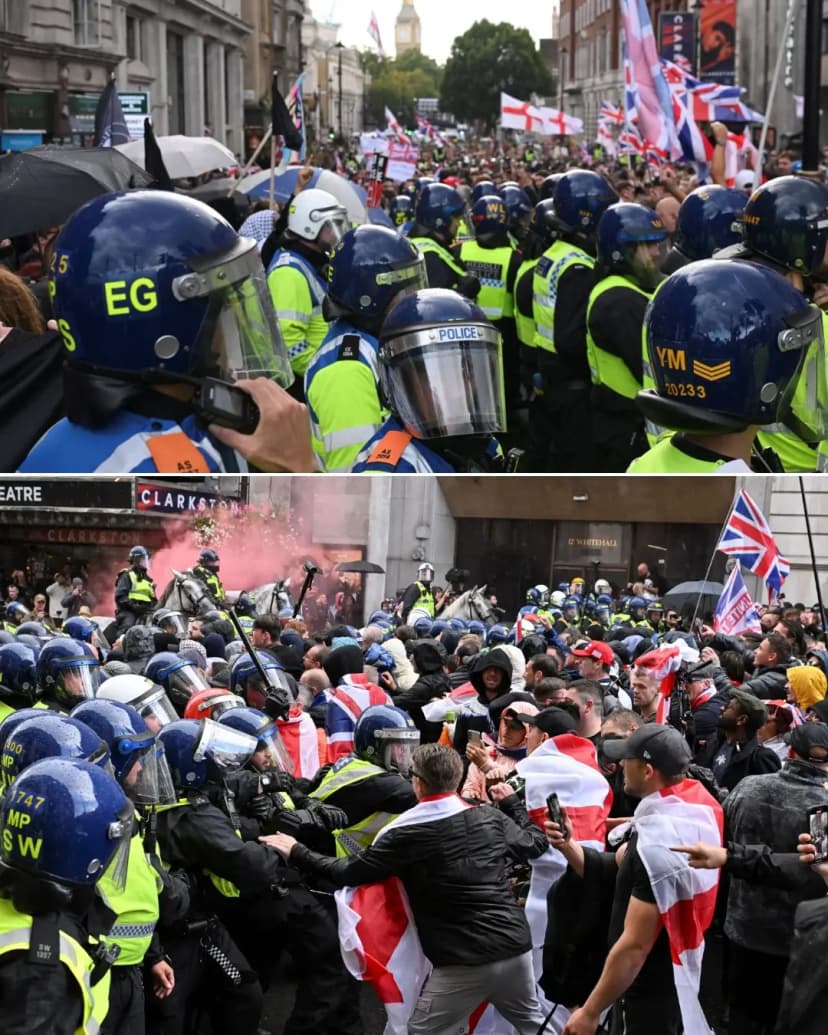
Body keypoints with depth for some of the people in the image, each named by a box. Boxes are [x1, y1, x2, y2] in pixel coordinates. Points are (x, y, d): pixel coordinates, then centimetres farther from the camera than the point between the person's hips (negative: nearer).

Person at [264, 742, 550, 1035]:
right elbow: (536, 844, 22)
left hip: (464, 961, -4)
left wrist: (296, 853, 11)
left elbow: (349, 873, -2)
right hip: (515, 947, 5)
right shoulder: (492, 818, 5)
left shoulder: (406, 835, -8)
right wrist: (512, 803, 40)